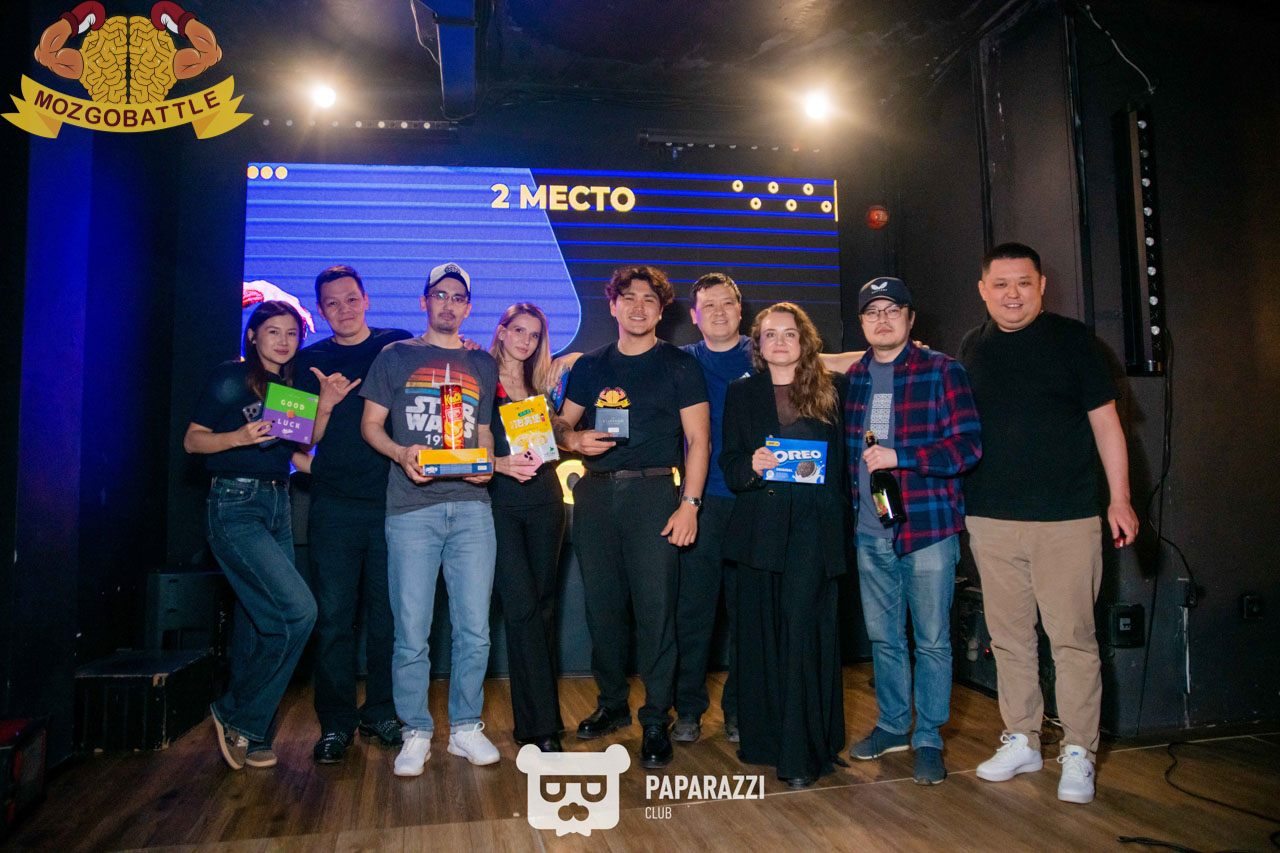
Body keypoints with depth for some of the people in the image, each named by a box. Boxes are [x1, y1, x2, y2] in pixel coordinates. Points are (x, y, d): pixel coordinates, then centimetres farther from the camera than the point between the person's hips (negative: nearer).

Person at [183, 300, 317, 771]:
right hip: (235, 506, -7)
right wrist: (242, 436, -21)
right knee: (297, 609, -18)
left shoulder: (291, 386, 15)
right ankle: (238, 716, 1)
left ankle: (247, 735, 21)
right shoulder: (231, 378, -3)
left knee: (262, 618, 8)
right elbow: (192, 440, -4)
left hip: (278, 506, 7)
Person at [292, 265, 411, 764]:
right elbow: (306, 437, 8)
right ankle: (335, 723, 12)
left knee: (387, 612, 4)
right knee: (334, 615, 0)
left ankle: (381, 713, 19)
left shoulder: (400, 346, 9)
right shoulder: (311, 361, 12)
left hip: (391, 501, 0)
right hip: (335, 505, 1)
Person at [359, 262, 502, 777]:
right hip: (412, 507, -2)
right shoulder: (395, 357, 12)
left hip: (471, 506, 2)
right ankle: (415, 733, 16)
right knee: (411, 632, 0)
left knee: (475, 629, 2)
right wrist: (400, 453, -11)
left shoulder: (482, 365, 18)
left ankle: (466, 727, 18)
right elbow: (370, 424, 9)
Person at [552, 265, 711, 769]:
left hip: (654, 491, -3)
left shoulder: (679, 365, 4)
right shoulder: (589, 367, 15)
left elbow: (698, 438, -1)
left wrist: (689, 503, -11)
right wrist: (574, 439, -6)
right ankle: (612, 704, 25)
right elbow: (560, 425, 18)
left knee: (656, 605, -6)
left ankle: (656, 721, 7)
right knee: (601, 604, 8)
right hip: (595, 494, 4)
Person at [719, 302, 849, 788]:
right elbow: (729, 468, 9)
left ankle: (801, 753, 1)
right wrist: (751, 466, -12)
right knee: (761, 633, 6)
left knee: (802, 629, -8)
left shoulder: (831, 391, 8)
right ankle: (763, 738, 20)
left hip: (813, 528, -2)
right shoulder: (741, 393, 12)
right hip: (759, 526, 2)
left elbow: (843, 465, 10)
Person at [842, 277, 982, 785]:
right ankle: (892, 725, 31)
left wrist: (899, 456, -19)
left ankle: (929, 738, 19)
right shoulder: (854, 376, 11)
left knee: (931, 640, 4)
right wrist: (852, 505, 11)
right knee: (882, 635, 14)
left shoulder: (941, 371, -4)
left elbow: (968, 445, -10)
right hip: (870, 531, 5)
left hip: (928, 525, -4)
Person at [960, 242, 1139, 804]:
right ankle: (1021, 742, 24)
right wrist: (957, 503, 12)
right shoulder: (972, 349, 10)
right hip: (990, 520, 3)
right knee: (1009, 637, 10)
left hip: (1066, 516, -3)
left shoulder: (1071, 339, 1)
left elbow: (1105, 421, 2)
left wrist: (1120, 500, -2)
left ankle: (1077, 754, 13)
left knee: (1072, 638, -1)